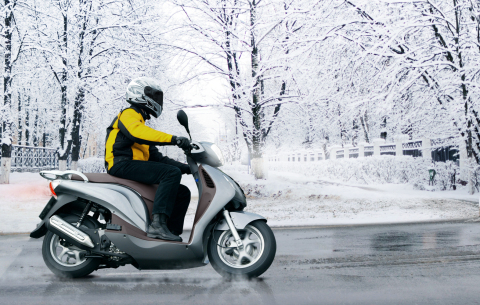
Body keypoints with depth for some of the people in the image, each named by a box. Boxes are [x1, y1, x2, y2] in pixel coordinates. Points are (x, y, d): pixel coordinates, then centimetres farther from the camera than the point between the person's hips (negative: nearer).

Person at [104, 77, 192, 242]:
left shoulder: (141, 121, 31)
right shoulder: (129, 114, 4)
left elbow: (155, 156, 26)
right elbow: (137, 132, -22)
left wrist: (186, 168, 15)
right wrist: (173, 139, -30)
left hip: (137, 169, 9)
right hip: (122, 165, -9)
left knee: (182, 192, 3)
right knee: (172, 173, -28)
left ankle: (173, 234, -4)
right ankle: (158, 223, -37)